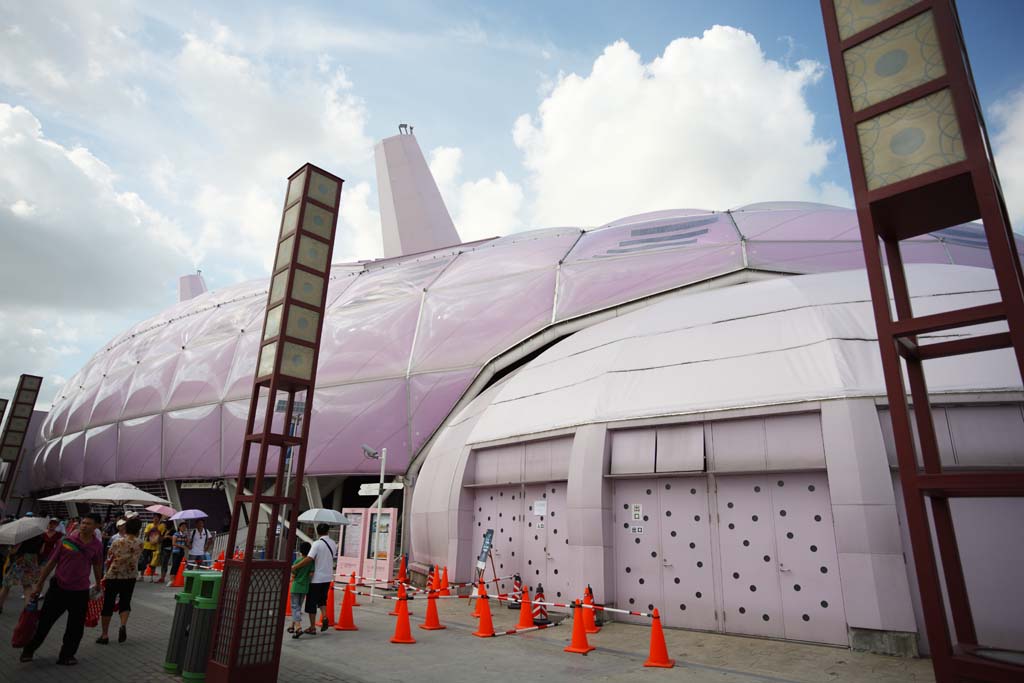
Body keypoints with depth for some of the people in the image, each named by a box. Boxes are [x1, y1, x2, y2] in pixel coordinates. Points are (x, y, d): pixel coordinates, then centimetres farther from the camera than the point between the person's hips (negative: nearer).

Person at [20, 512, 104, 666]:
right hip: (59, 587, -1)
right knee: (44, 621, 9)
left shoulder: (97, 546, -3)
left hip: (80, 591, 1)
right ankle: (29, 650, 34)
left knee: (76, 627, 7)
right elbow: (51, 562, 2)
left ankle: (66, 655, 25)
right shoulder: (67, 540, -8)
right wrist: (39, 584, 5)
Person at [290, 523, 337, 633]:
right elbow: (333, 558, 8)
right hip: (327, 577, 6)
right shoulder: (333, 544, 4)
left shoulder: (317, 544, -15)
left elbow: (309, 559, -25)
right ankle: (324, 616, -1)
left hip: (317, 578, -5)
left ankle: (312, 627, 12)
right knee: (322, 599, 22)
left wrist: (295, 567, -19)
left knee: (312, 602, 7)